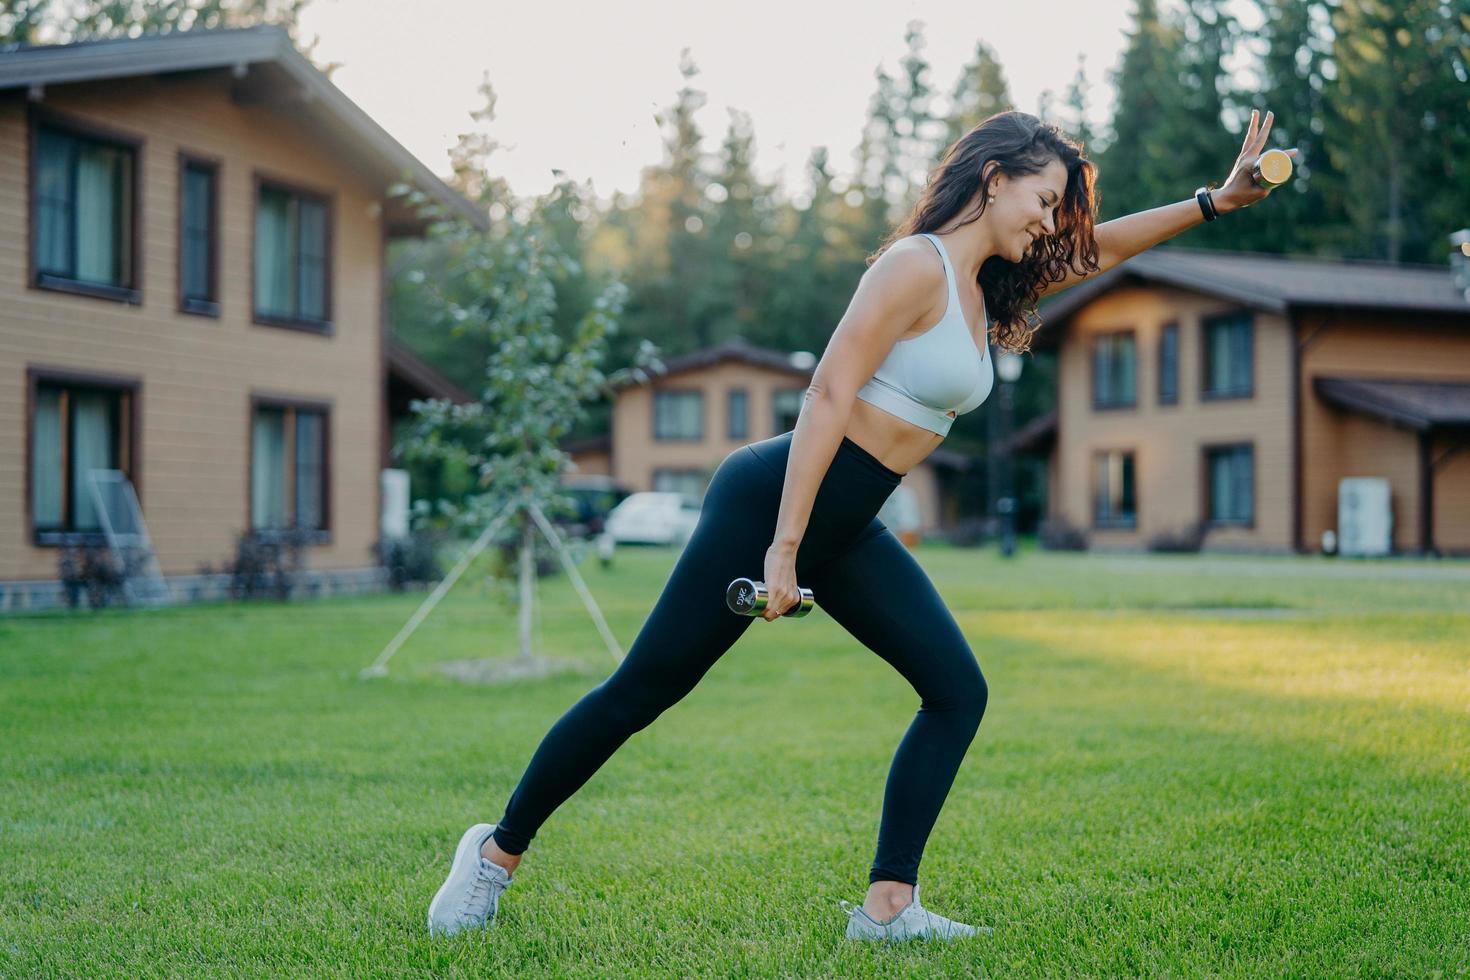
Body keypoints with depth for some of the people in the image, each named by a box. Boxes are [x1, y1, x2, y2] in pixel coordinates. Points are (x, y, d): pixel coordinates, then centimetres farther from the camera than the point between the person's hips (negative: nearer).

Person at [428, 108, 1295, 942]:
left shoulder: (983, 288, 14)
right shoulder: (918, 267, -14)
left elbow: (1098, 250, 26)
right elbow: (828, 395, -20)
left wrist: (1217, 200, 20)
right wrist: (784, 547, -24)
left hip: (849, 530, 10)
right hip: (772, 501, -10)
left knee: (958, 693, 1)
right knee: (642, 690, -2)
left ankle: (887, 906, 3)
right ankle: (499, 852, 14)